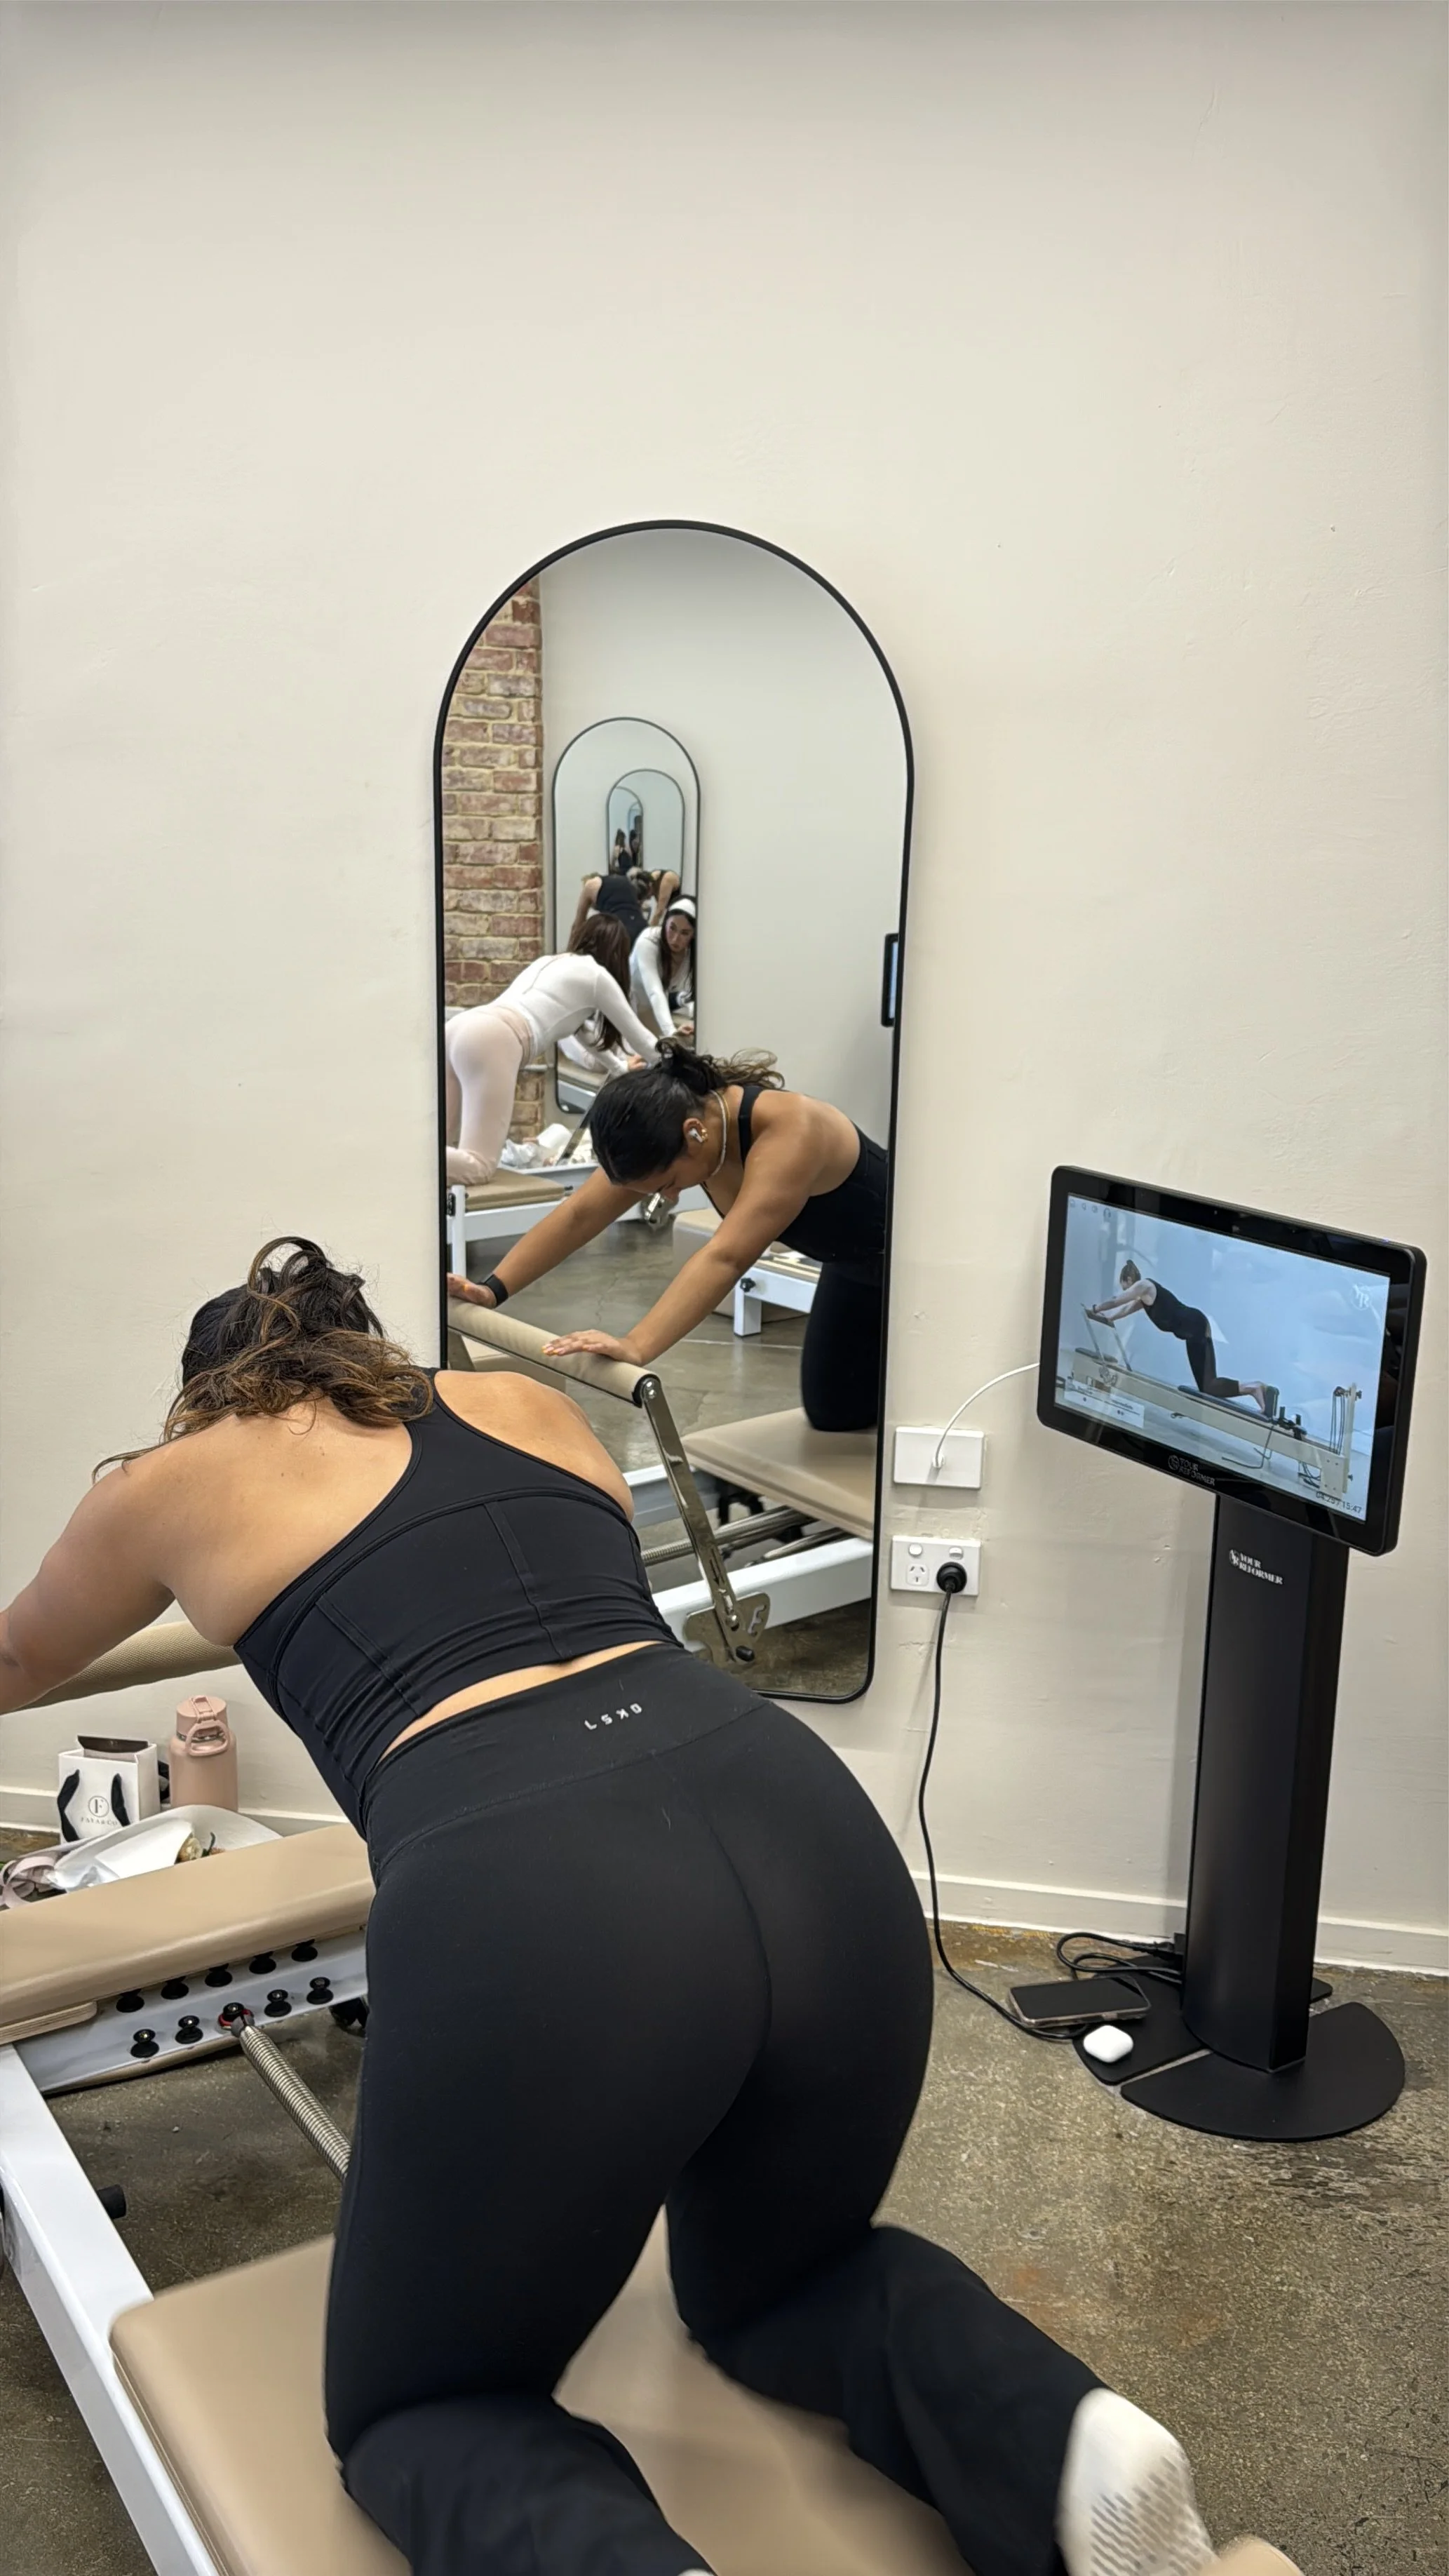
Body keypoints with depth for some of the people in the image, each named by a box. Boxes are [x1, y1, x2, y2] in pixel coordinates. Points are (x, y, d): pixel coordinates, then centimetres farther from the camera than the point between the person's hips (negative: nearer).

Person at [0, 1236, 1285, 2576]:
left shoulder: (180, 1478, 22)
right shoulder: (525, 1402, 30)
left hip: (533, 1914, -4)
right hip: (808, 1835, 5)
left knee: (416, 2409, 23)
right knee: (773, 2281, 34)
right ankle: (1067, 2434, 4)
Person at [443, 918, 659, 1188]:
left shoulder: (549, 963, 36)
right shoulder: (597, 975, 15)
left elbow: (580, 1027, 51)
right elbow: (640, 1039, 26)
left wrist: (620, 1067, 65)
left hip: (459, 1029, 8)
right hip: (493, 1040, -8)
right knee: (477, 1167, -18)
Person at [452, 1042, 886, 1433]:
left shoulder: (787, 1129, -40)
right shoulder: (669, 1128, -18)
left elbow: (726, 1257, -49)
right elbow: (580, 1215, -18)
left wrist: (637, 1347, -59)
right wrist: (492, 1289, -27)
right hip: (853, 1267, 7)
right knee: (831, 1412, 13)